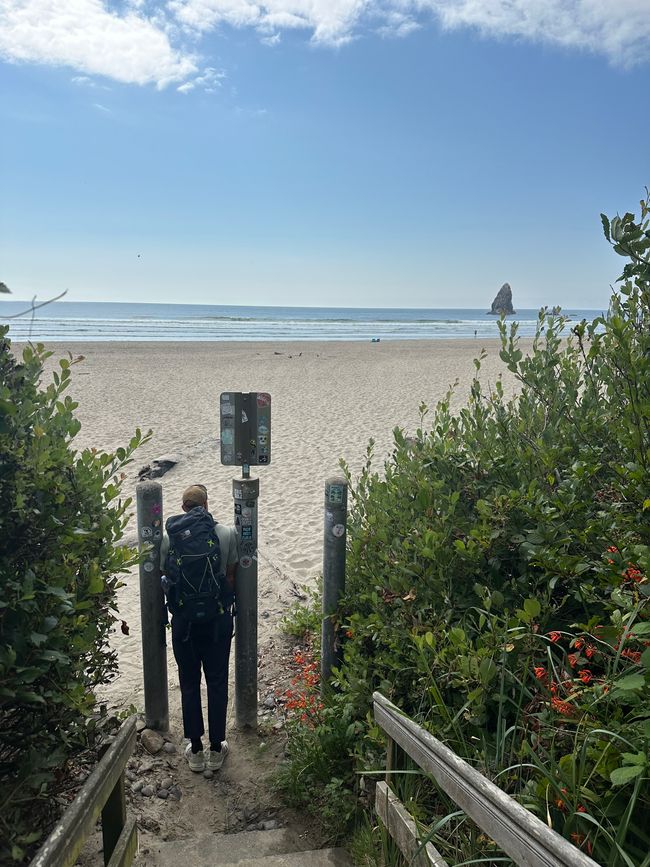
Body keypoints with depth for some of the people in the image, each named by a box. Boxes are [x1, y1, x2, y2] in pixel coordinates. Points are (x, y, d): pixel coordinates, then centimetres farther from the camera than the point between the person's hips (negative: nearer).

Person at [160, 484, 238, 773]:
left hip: (183, 621, 0)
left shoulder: (170, 537, -8)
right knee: (217, 683, 13)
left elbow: (165, 577, 1)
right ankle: (216, 749, 23)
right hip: (218, 619, 0)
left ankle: (195, 751, 23)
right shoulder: (227, 534, -8)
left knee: (189, 685, 13)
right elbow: (231, 576, -2)